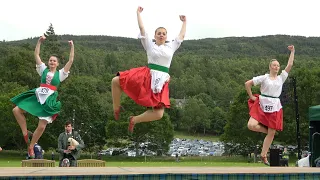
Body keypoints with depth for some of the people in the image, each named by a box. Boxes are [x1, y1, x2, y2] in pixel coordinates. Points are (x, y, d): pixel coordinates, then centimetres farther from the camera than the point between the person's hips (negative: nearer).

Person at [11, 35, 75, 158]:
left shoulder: (60, 74, 7)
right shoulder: (43, 70, 11)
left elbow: (71, 60, 1)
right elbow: (36, 55, 10)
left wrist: (72, 47, -1)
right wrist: (39, 41, 4)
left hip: (49, 100, -2)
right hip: (37, 96, 2)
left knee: (42, 126, -8)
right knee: (16, 110, -10)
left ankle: (31, 147, 11)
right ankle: (25, 133, 4)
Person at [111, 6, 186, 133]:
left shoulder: (171, 47, 15)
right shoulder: (150, 45, 9)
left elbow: (182, 36, 24)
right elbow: (142, 28, 6)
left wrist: (184, 22, 33)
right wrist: (138, 13, 9)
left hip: (161, 82, 1)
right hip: (146, 76, -1)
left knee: (158, 114, -12)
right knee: (116, 81, -16)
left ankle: (134, 120, 13)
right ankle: (116, 108, 6)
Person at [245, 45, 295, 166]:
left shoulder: (281, 78, 11)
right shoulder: (264, 78, 0)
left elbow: (290, 65, 5)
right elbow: (247, 84, -1)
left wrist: (292, 51, 5)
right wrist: (251, 97, -2)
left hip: (274, 107, 3)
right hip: (261, 105, -3)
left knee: (271, 134, 4)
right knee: (251, 125, -24)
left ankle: (263, 156, 16)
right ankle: (267, 130, 6)